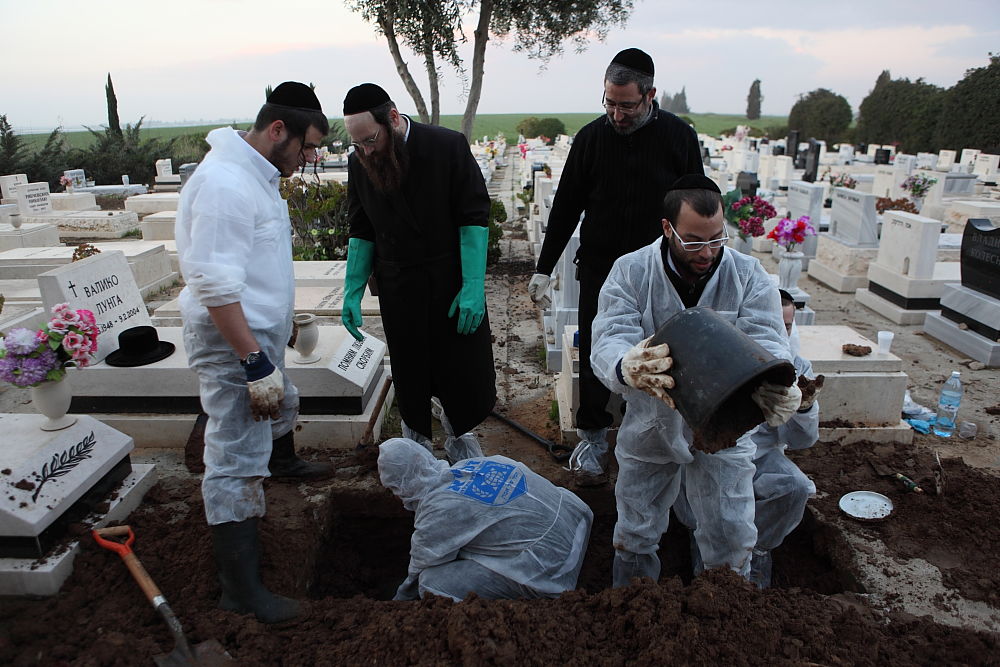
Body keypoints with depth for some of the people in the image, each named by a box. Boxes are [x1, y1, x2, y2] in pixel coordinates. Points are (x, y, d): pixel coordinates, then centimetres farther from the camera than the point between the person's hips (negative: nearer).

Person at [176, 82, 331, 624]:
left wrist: (280, 325, 28)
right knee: (236, 462, -5)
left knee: (281, 404, 33)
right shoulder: (225, 183, -24)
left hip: (261, 333, 11)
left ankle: (283, 462, 63)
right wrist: (255, 364, -30)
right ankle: (240, 589, 4)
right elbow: (215, 285, -30)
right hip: (232, 343, -11)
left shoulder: (257, 174, 9)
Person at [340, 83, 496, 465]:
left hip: (453, 282, -2)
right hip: (398, 288, 2)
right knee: (409, 374, 9)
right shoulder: (359, 164, 0)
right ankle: (416, 439, 33)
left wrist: (473, 287, -16)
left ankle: (459, 432, 32)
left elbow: (474, 218, -11)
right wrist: (353, 293, 3)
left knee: (466, 369, 5)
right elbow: (361, 232, 8)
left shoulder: (448, 146, -11)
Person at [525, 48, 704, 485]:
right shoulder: (591, 137, 0)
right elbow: (565, 207, 4)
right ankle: (592, 437, 21)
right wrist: (543, 269, 1)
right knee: (595, 356, 5)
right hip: (599, 270, 1)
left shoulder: (678, 137, -3)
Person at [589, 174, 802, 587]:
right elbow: (609, 339, -27)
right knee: (634, 537, 13)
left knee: (731, 539, 9)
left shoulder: (748, 276, -9)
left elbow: (766, 340, -19)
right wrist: (628, 367, -53)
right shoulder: (630, 272, -14)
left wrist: (776, 385, -44)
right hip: (650, 425, 0)